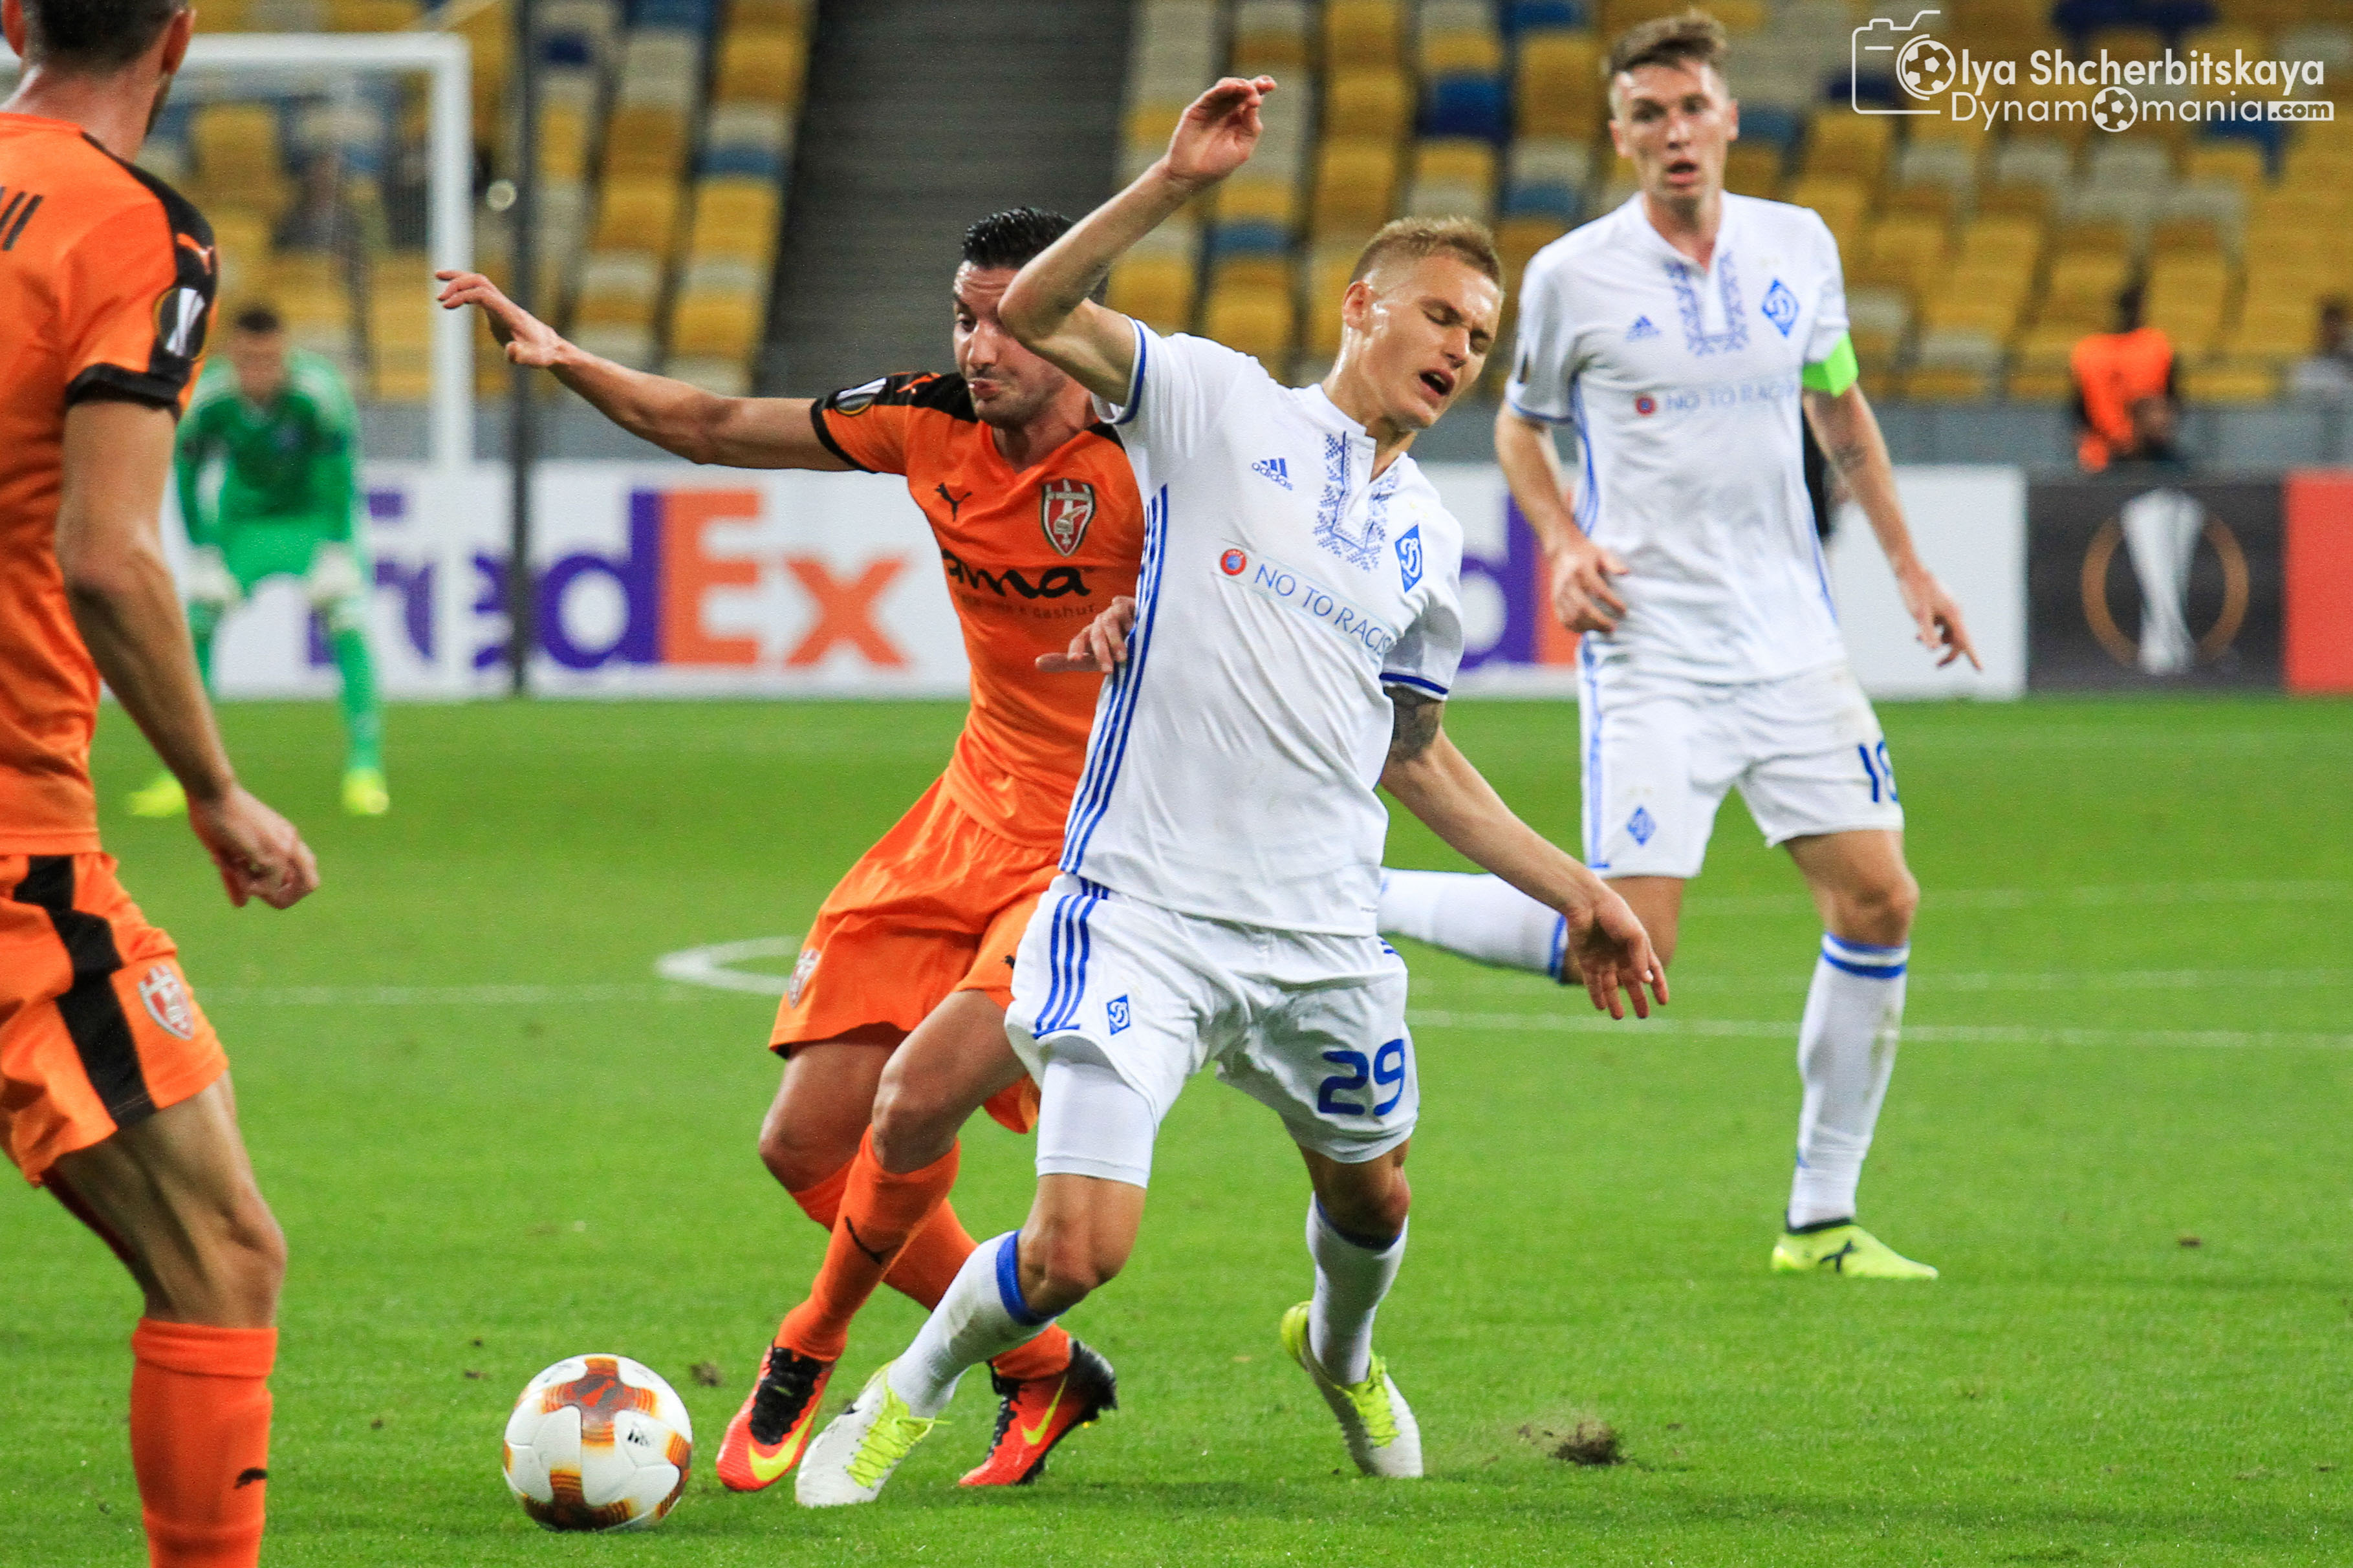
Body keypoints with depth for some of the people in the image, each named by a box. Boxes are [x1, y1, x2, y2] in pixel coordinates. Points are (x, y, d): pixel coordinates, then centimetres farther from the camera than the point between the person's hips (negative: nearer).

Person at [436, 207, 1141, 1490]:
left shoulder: (1134, 466, -18)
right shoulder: (929, 423, -1)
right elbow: (714, 430, 10)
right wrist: (566, 362, -2)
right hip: (977, 809, 7)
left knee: (916, 1098, -23)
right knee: (806, 1143, 2)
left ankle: (811, 1351, 7)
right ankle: (1040, 1375, 19)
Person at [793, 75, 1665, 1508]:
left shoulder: (1427, 538, 13)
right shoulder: (1223, 406, 0)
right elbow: (1033, 315, -13)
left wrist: (1576, 892, 21)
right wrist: (1174, 186, -25)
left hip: (1324, 937, 5)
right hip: (1144, 908, -5)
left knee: (1372, 1201, 23)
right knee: (1079, 1248, -17)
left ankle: (1341, 1349, 58)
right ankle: (905, 1400, 10)